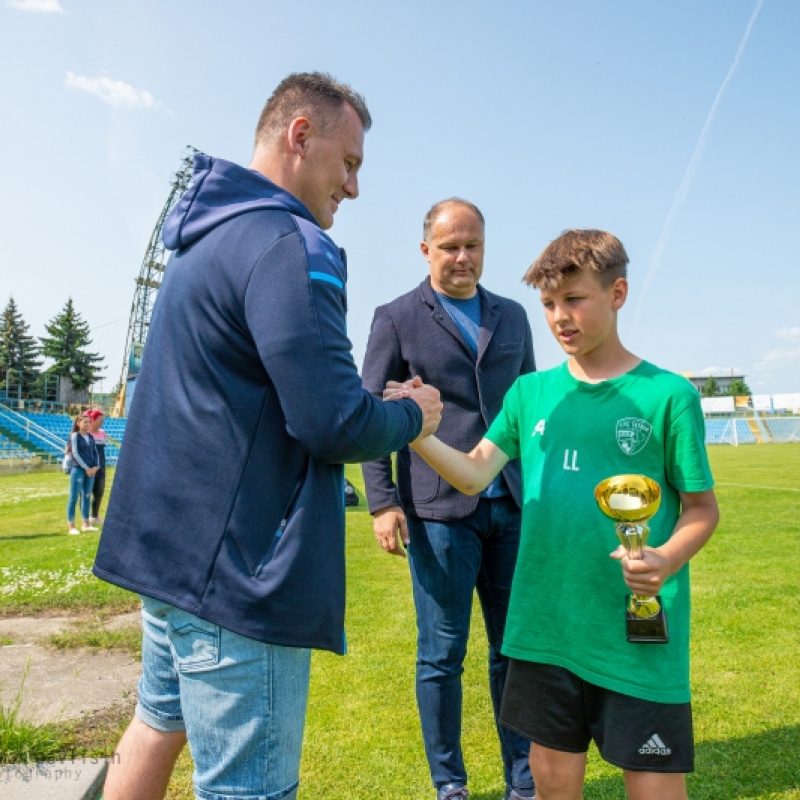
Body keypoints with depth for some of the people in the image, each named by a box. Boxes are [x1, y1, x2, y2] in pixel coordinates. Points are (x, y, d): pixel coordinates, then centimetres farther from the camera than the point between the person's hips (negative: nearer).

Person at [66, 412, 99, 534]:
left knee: (87, 497, 10)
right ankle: (71, 526, 1)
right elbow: (75, 454, -10)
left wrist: (96, 466, -1)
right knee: (74, 498, -2)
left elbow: (95, 453, 15)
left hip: (91, 471, 6)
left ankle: (86, 524, 17)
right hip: (78, 470, -6)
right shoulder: (75, 436, -4)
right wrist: (87, 468, -12)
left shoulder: (90, 437, 13)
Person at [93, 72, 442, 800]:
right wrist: (414, 416, -2)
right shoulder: (291, 247, -18)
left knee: (158, 725, 25)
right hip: (237, 569, -10)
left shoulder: (206, 240, 14)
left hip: (169, 542, 10)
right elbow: (337, 425, -23)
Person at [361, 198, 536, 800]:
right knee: (442, 655, 7)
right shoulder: (397, 318, 2)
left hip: (512, 507, 4)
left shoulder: (512, 316, 14)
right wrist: (382, 502, -8)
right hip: (439, 509, -3)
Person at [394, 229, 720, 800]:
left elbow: (702, 507, -2)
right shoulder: (530, 393, 5)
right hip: (544, 629, 4)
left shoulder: (667, 395, -7)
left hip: (639, 638, -3)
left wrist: (667, 561, -22)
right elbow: (474, 472, -1)